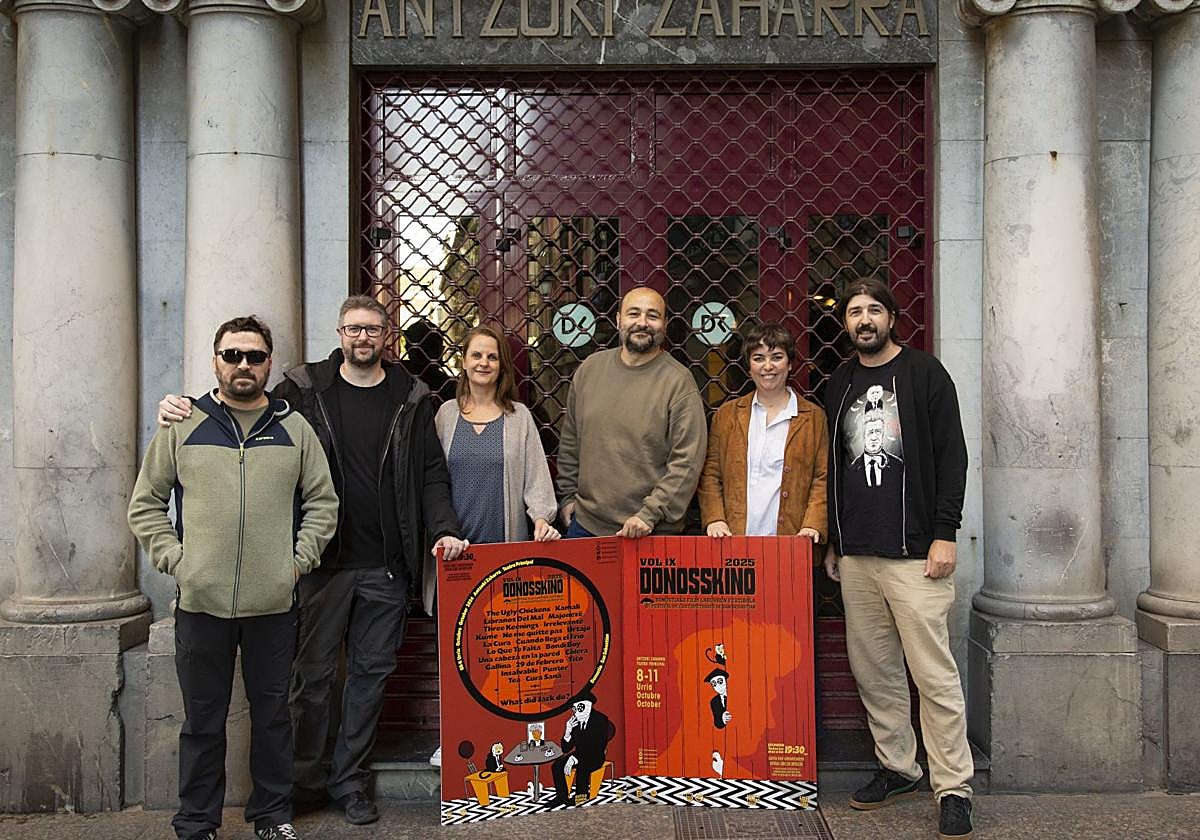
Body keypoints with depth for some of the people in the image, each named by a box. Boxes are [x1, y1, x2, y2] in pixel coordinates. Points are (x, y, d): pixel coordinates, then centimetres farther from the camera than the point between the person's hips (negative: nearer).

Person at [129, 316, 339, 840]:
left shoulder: (294, 429, 7)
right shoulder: (182, 427, 5)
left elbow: (322, 502, 9)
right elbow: (145, 505, 8)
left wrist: (299, 560, -1)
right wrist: (174, 558, -3)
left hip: (274, 602, 1)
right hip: (201, 602, -1)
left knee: (272, 714, 11)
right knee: (203, 720, 9)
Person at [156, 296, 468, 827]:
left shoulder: (411, 399, 6)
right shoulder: (305, 390, 2)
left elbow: (431, 473, 6)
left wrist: (443, 530, -7)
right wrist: (182, 412, -11)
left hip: (387, 565, 2)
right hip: (324, 561, -1)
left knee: (372, 672, 10)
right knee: (314, 673, 6)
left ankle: (349, 780, 26)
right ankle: (307, 781, 24)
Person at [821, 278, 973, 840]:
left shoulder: (924, 373, 2)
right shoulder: (838, 386, 16)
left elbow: (951, 455, -3)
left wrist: (944, 533, -11)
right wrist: (832, 542, 17)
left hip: (914, 552, -5)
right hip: (855, 555, 5)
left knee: (934, 675, -5)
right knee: (873, 672, 9)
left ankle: (953, 790, 4)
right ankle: (898, 769, 23)